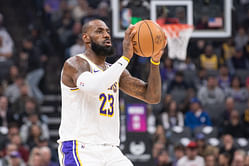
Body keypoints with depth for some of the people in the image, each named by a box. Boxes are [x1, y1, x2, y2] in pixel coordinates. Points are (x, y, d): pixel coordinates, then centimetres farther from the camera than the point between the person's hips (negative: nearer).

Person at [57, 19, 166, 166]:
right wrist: (125, 57, -25)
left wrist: (155, 61, -2)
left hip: (111, 151, 7)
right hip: (81, 150, -7)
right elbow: (92, 87, -28)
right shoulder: (75, 64, -5)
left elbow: (153, 97, 12)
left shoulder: (114, 70, 18)